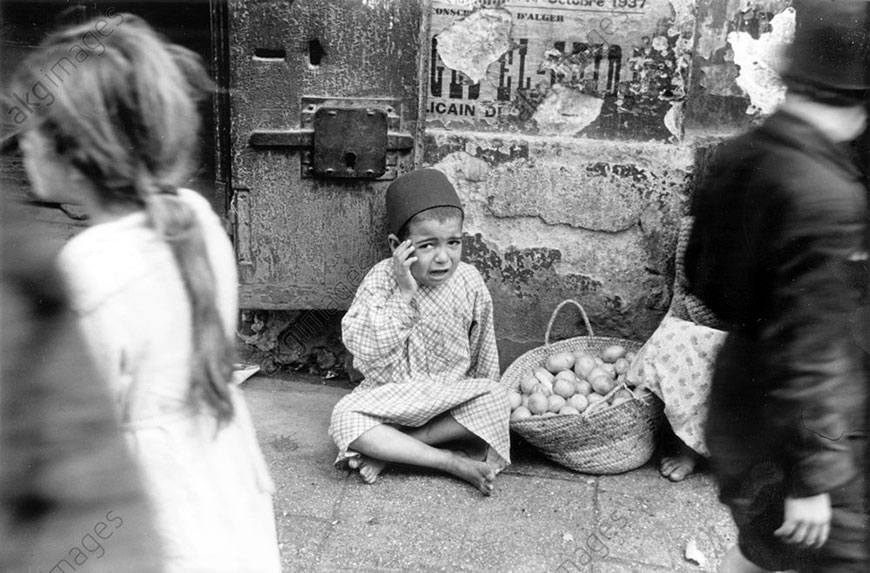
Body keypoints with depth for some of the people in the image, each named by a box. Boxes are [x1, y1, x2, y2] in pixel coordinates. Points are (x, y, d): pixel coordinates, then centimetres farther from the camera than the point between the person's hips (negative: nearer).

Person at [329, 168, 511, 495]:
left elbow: (483, 353, 6)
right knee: (345, 419, -28)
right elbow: (366, 348, -24)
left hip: (452, 395, 2)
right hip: (390, 394, -1)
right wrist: (404, 294, -29)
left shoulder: (469, 283, -7)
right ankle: (453, 462, -25)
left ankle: (391, 450, -20)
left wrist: (483, 395, 7)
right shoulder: (381, 281, -13)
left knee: (496, 399, -28)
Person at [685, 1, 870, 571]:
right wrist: (812, 482, -17)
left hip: (740, 392, 8)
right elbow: (809, 358, -26)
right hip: (794, 435, -8)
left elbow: (703, 273, 9)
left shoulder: (741, 157, -4)